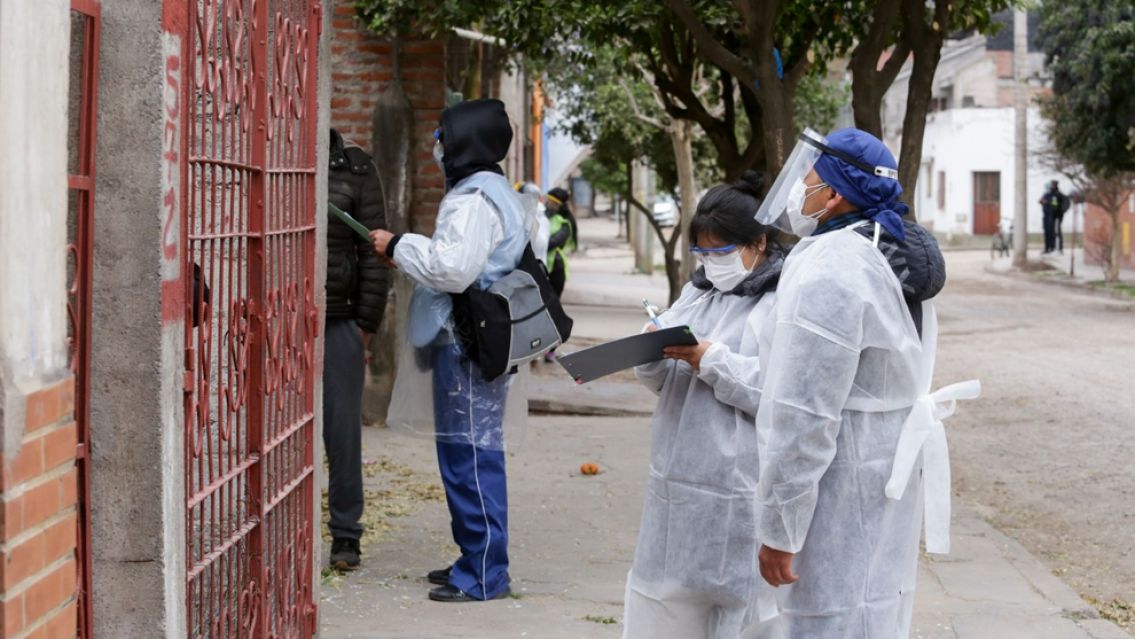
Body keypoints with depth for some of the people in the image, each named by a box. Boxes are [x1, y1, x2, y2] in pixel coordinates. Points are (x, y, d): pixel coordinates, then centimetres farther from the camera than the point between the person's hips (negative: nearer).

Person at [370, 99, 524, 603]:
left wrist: (399, 246, -12)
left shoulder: (475, 198, -14)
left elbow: (454, 268, -24)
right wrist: (409, 258, 17)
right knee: (468, 453, 15)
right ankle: (477, 559, 22)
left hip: (469, 347, -11)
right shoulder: (491, 192, 20)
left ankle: (483, 575, -4)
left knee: (471, 454, -7)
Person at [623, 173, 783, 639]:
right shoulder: (699, 292, 15)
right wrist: (651, 356, -4)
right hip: (680, 486, 8)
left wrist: (713, 361, -18)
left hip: (740, 497, -7)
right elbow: (669, 384, 19)